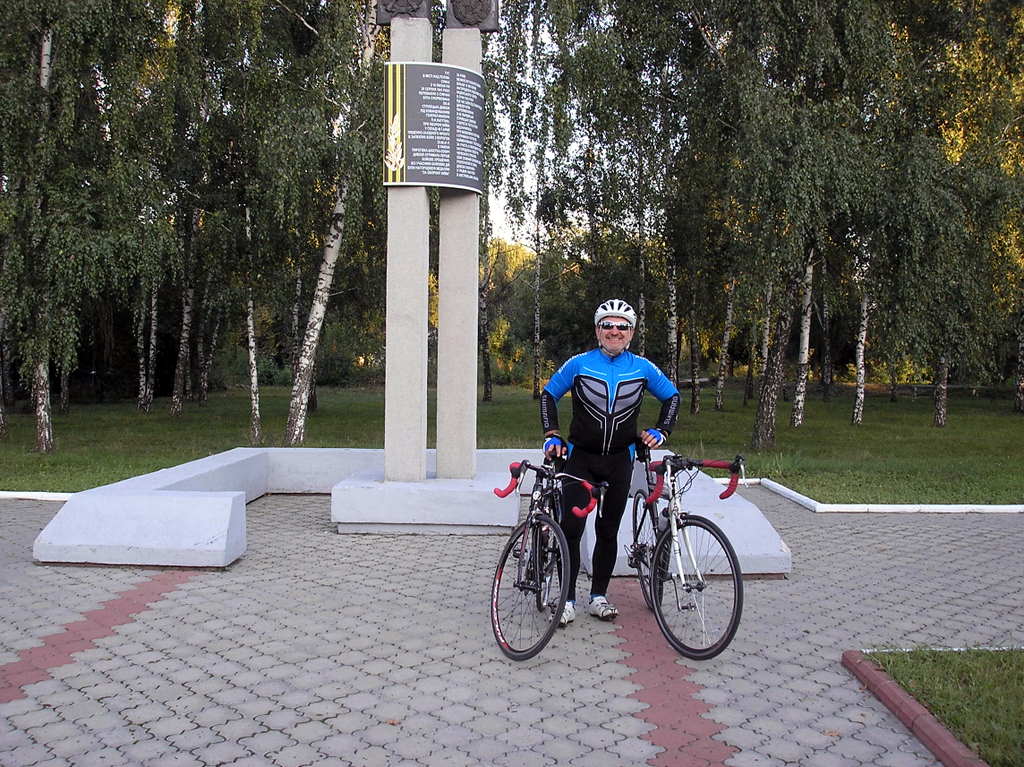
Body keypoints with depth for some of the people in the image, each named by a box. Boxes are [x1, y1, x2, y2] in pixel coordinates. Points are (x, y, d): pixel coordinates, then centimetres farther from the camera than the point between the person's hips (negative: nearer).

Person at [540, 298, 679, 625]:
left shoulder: (643, 368, -2)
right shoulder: (579, 364, -6)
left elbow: (672, 396, 14)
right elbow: (549, 394, 5)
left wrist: (660, 431, 3)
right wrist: (551, 435, -4)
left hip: (620, 461, 2)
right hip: (580, 457, -1)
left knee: (608, 531, 9)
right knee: (571, 528, -8)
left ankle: (598, 597, 21)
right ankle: (567, 600, 3)